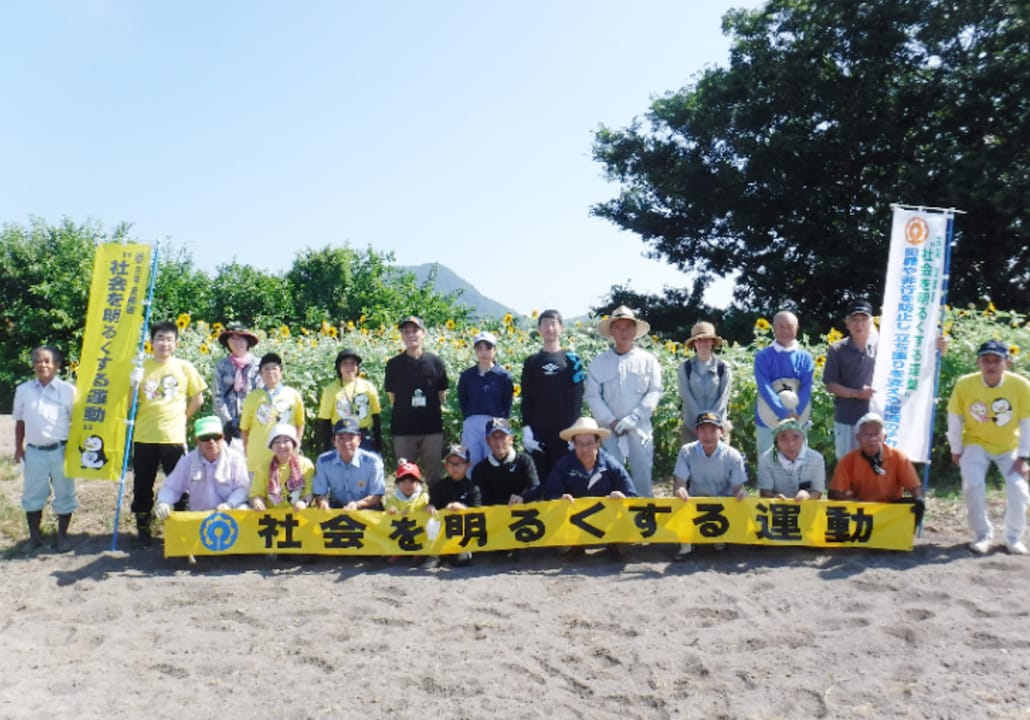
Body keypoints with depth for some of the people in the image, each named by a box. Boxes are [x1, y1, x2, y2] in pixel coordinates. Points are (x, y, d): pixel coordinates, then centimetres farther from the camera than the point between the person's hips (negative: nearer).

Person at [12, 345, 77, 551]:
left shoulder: (68, 390, -5)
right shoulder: (23, 390, 3)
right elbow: (20, 421, 11)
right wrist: (18, 447, 9)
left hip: (61, 450, -2)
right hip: (34, 451, 2)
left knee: (64, 495, 7)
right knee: (32, 495, 11)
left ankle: (62, 535, 21)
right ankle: (34, 534, 26)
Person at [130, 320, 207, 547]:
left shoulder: (184, 367, 2)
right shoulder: (141, 367, 4)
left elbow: (198, 399, 9)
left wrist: (181, 418, 5)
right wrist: (133, 385, -12)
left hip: (173, 436, -1)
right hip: (144, 436, 1)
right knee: (142, 485, 8)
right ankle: (143, 529, 21)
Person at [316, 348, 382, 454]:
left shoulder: (368, 387, 3)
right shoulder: (331, 390, -1)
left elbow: (376, 418, 7)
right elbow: (324, 422, 2)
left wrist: (379, 447, 5)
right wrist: (324, 450, -2)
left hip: (366, 439, 1)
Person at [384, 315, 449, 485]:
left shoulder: (435, 362, 3)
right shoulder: (394, 364, 3)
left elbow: (442, 395, 9)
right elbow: (392, 396, 9)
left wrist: (432, 412, 5)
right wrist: (405, 411, 3)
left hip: (432, 428, 0)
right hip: (403, 428, 0)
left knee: (433, 474, 6)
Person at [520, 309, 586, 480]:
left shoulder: (572, 359, 6)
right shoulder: (531, 362, 10)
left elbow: (577, 396, 1)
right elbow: (526, 398, 7)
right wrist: (526, 427, -4)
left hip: (564, 429, -1)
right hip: (537, 430, 1)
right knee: (539, 476, 1)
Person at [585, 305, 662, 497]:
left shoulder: (648, 360, 5)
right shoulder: (599, 362, 5)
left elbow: (655, 393, -2)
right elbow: (592, 396, 1)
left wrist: (633, 418, -12)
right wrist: (611, 421, -10)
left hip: (640, 429, 0)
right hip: (611, 430, 0)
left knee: (643, 479, 3)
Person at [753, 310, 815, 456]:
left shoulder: (805, 357, 4)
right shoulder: (763, 356, -2)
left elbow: (806, 388, -4)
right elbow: (764, 388, -11)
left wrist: (795, 414, -19)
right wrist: (784, 414, -21)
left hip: (798, 420, 2)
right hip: (768, 420, -2)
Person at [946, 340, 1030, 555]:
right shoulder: (964, 384, -21)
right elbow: (955, 418, -8)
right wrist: (956, 450, -2)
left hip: (1009, 447, 0)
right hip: (976, 444, 0)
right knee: (973, 485, -18)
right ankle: (983, 535, 6)